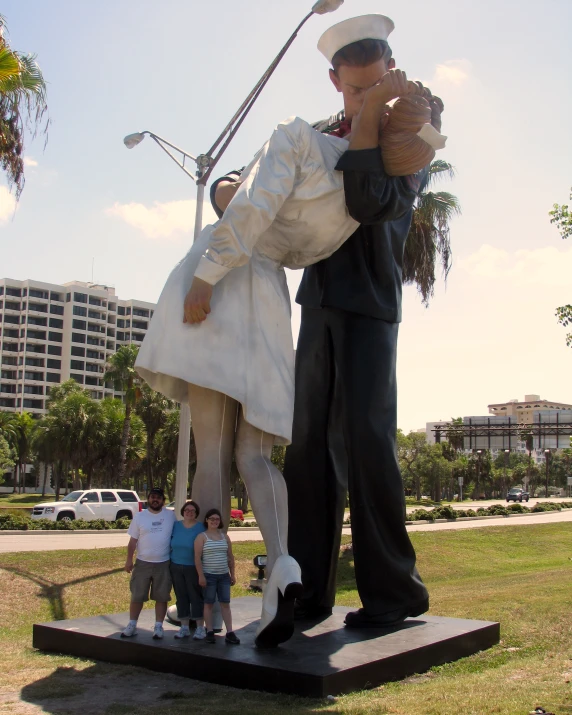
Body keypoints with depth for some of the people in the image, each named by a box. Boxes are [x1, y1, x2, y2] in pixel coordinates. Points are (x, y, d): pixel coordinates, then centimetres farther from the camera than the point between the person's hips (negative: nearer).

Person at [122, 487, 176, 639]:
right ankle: (132, 625, 20)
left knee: (161, 597, 6)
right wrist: (129, 560, -3)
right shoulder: (140, 516, 2)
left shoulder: (171, 516, 1)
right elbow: (133, 540, 3)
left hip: (163, 564, 0)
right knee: (137, 596, 7)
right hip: (142, 563, 1)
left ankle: (158, 626, 17)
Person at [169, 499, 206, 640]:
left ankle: (200, 628, 6)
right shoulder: (176, 525, 8)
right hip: (176, 567, 4)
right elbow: (170, 544, 14)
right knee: (181, 597, 8)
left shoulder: (201, 528, -3)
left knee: (195, 597, -2)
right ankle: (184, 627, 18)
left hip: (193, 568, -4)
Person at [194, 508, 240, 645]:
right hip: (208, 575, -4)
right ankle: (209, 632, 8)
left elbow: (230, 557, 15)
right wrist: (201, 576, -15)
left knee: (225, 603, 2)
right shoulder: (202, 537, -3)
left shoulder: (225, 537, 11)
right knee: (209, 603, 2)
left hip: (224, 575, 4)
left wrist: (232, 574, 11)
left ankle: (229, 633, 2)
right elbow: (197, 558, -9)